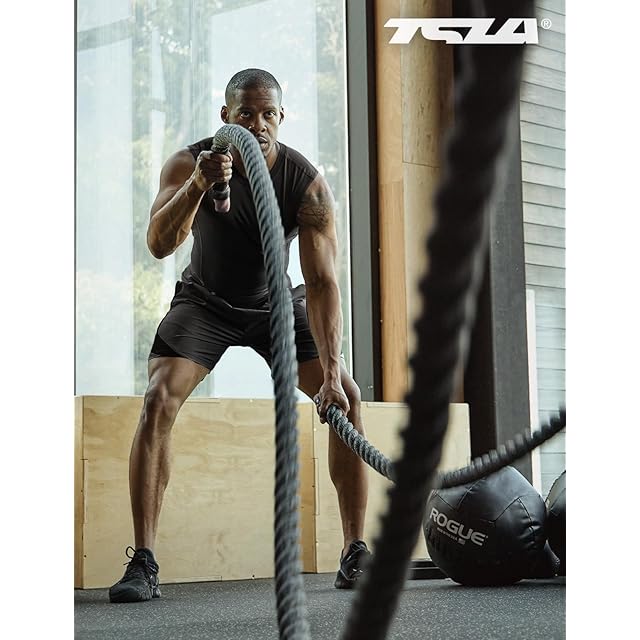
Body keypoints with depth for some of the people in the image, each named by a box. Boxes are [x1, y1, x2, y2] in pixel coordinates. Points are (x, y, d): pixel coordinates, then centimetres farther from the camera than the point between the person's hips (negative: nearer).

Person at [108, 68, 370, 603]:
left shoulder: (308, 184, -24)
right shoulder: (189, 162, -23)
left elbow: (323, 282, -28)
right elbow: (159, 244, -39)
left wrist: (331, 371, -38)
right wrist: (197, 185, -57)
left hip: (276, 302, 1)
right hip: (206, 302, -1)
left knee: (348, 398, -15)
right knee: (158, 401, -23)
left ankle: (356, 555, -6)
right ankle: (143, 563, -19)